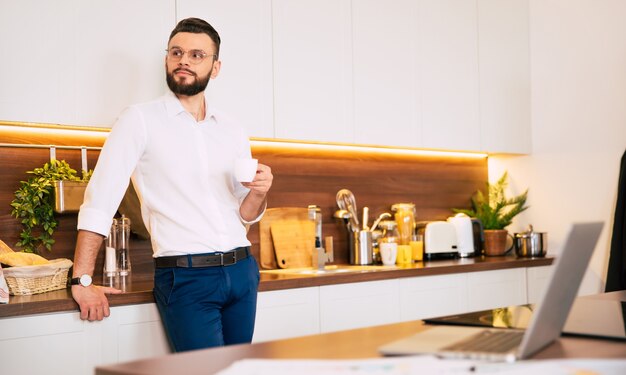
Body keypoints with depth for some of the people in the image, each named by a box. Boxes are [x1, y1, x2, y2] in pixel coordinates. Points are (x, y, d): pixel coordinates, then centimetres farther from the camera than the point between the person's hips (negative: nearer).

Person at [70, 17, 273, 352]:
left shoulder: (233, 132, 12)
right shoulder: (141, 120, -3)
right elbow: (100, 200, -10)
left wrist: (258, 193, -7)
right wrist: (82, 281, -16)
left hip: (242, 272, 5)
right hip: (185, 278, -5)